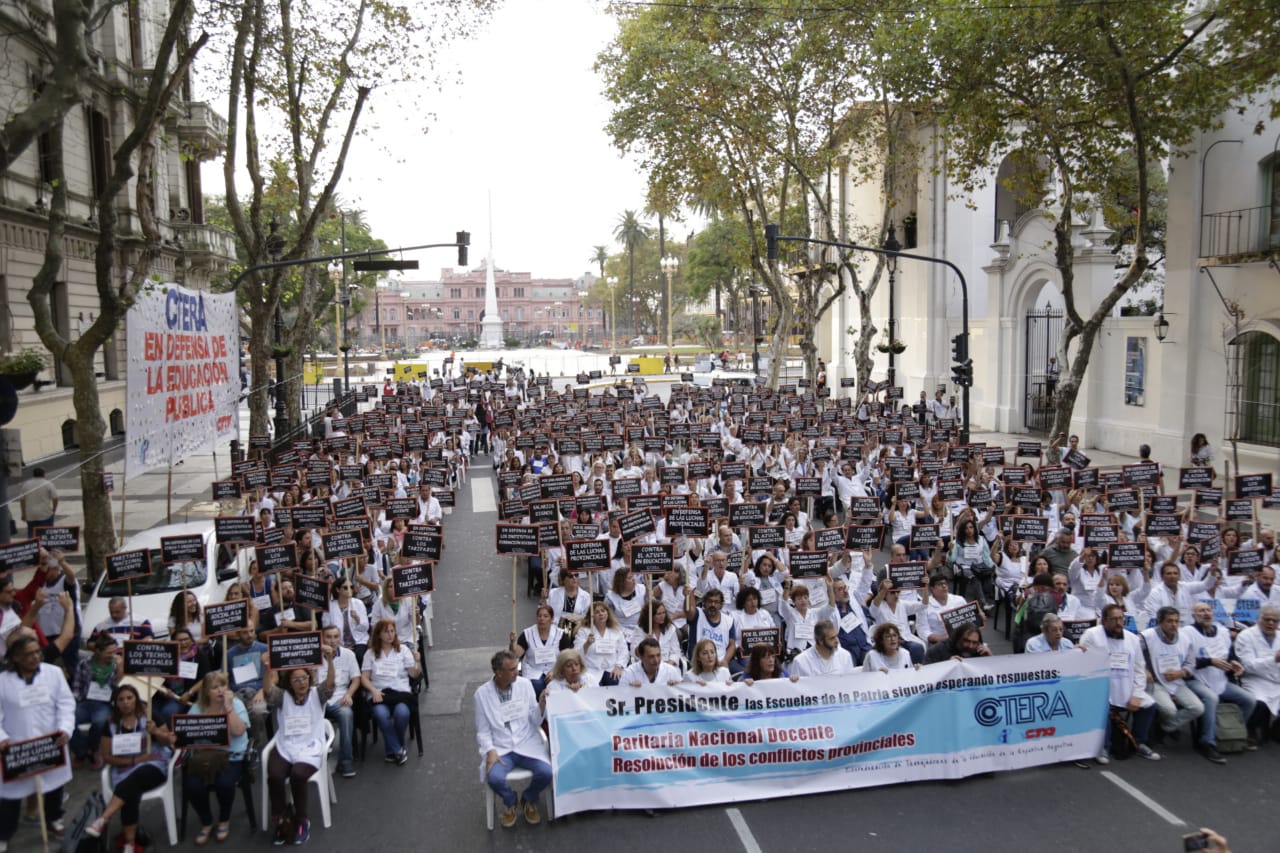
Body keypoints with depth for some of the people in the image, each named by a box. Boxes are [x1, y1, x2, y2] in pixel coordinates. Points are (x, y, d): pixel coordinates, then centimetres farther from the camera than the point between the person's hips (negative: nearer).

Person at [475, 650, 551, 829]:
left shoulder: (525, 684, -2)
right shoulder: (482, 694, -5)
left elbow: (535, 721, 0)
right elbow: (483, 731, 0)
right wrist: (490, 751, -17)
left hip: (527, 744, 1)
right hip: (500, 748, -1)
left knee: (546, 772, -25)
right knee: (494, 778, -30)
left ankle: (530, 799, 11)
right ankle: (509, 802, 7)